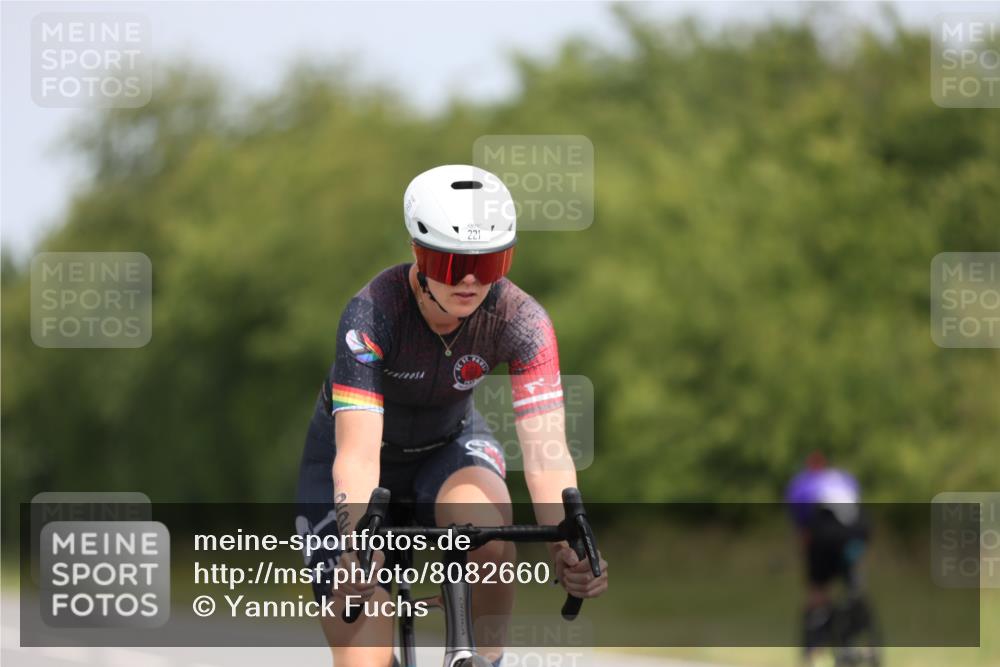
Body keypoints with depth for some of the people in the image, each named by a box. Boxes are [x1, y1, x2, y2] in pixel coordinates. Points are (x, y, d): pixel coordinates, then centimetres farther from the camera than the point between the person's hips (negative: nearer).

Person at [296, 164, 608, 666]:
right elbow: (357, 454, -40)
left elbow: (545, 448, -33)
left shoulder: (521, 321, -26)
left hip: (448, 446, 2)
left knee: (488, 532, -35)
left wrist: (568, 547, -51)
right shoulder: (372, 314, -33)